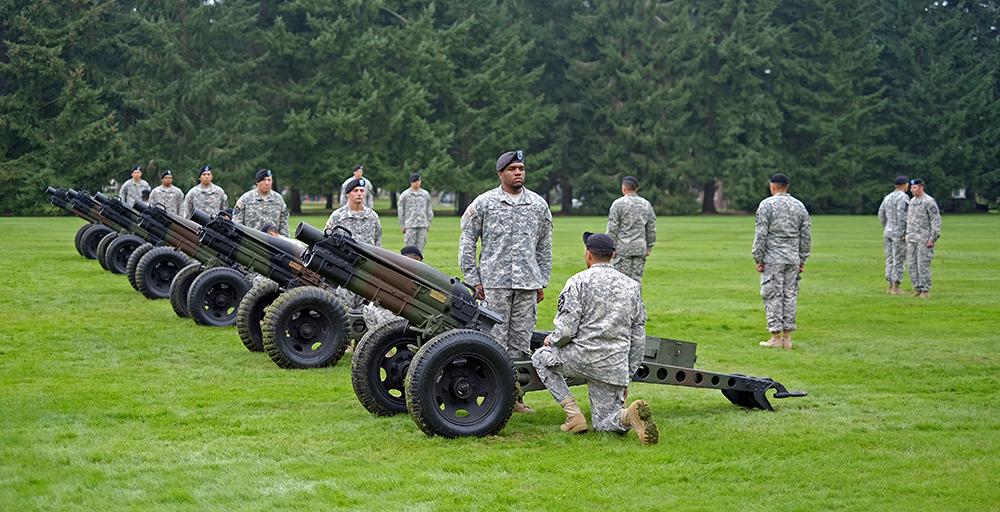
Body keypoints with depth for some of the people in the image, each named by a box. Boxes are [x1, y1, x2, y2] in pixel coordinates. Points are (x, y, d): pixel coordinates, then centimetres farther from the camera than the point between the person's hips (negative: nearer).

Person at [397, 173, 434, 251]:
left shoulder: (425, 194, 12)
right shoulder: (405, 195, 3)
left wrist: (429, 223, 11)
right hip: (410, 225, -3)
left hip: (423, 225, 3)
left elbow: (429, 209, 17)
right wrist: (402, 225, 1)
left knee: (420, 246, 2)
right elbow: (401, 211, 5)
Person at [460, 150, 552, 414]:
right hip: (495, 282, -3)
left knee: (521, 340, 5)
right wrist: (473, 279, 0)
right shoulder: (484, 203, 1)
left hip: (527, 283, 3)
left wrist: (542, 282, 13)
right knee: (496, 340, -3)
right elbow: (467, 241, 5)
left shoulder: (539, 205, 10)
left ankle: (515, 396, 11)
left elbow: (544, 247, 17)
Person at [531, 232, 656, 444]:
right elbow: (638, 338, 14)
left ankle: (573, 413, 8)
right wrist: (628, 375, 21)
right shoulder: (632, 286, 13)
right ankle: (628, 415, -21)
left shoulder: (579, 282, -4)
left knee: (541, 357, 23)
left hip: (583, 358, -5)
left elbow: (566, 330, -11)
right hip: (615, 368, 5)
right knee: (603, 423, 15)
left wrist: (551, 340, 12)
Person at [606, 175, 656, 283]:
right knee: (637, 279, 5)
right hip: (640, 248, 4)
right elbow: (651, 230, 13)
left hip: (623, 247, -4)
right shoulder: (646, 204, 10)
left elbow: (612, 229, -6)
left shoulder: (618, 204, -4)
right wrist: (649, 248, 18)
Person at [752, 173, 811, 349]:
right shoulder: (799, 206, 10)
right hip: (793, 259, 5)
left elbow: (760, 234, -9)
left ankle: (776, 337, -4)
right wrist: (802, 260, 17)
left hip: (772, 259, -5)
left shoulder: (767, 204, -5)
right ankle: (787, 338, 9)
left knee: (773, 296, -2)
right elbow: (806, 236, 11)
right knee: (790, 295, 8)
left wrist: (758, 259, -4)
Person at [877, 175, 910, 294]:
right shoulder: (903, 197, -12)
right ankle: (895, 288, -4)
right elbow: (901, 215, -21)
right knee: (899, 260, -4)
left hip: (888, 232, 7)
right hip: (899, 233, -7)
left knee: (890, 259, 10)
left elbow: (881, 214, 9)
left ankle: (890, 286, 12)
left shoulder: (887, 197, 11)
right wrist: (904, 233, -18)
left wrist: (885, 229, 17)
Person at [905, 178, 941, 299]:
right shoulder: (912, 201, 14)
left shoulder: (929, 202, -11)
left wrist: (933, 238, -17)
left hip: (924, 239, -8)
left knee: (923, 264, -8)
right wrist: (907, 234, 16)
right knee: (912, 264, 5)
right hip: (911, 239, 8)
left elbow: (936, 220, -13)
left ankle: (926, 291, -3)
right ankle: (917, 289, 12)